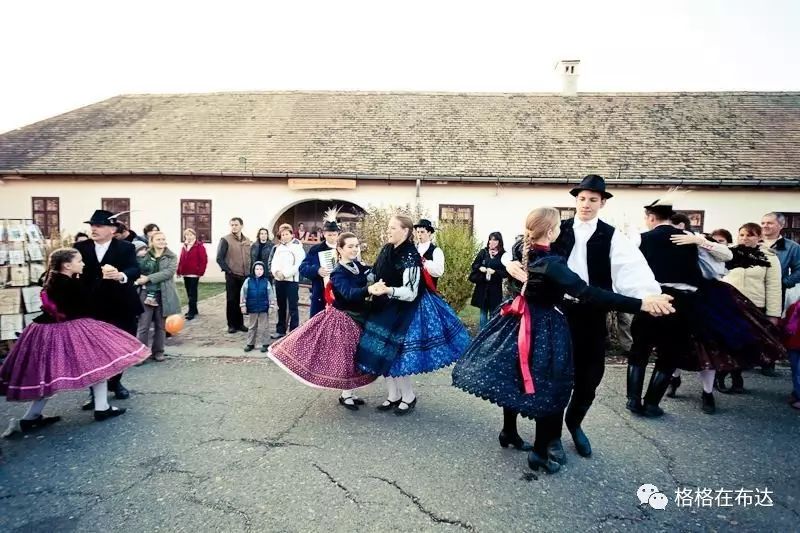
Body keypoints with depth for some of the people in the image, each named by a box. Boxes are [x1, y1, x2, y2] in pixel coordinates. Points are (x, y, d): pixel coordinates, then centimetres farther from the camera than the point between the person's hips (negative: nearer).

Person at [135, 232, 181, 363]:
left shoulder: (172, 256, 2)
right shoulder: (144, 255, 5)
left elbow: (169, 272, -13)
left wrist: (148, 278, -19)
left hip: (164, 296, 1)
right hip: (146, 295, 0)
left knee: (161, 326, 11)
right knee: (143, 326, -1)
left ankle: (158, 351, 23)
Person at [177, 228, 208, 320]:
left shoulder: (199, 246, -6)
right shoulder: (184, 246, 16)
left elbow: (204, 260, -12)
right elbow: (181, 259, 18)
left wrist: (200, 271, -16)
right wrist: (179, 270, 11)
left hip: (194, 274, -7)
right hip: (185, 273, 7)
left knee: (192, 293, -7)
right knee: (189, 293, 12)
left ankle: (191, 312, -5)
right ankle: (194, 310, 23)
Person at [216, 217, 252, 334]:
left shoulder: (247, 241, 12)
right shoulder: (225, 240, -3)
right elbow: (219, 258, -6)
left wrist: (250, 270, 7)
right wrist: (228, 271, -10)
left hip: (245, 276, 4)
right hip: (232, 276, -4)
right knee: (231, 300, 2)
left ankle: (240, 323, 19)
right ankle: (232, 325, 11)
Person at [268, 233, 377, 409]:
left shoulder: (359, 266, 0)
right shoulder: (338, 273, -20)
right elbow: (349, 293, -37)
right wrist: (369, 290, -53)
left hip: (358, 318, 6)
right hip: (343, 319, -6)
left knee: (354, 357, 14)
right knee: (344, 356, 3)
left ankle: (350, 393, 29)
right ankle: (345, 395, 22)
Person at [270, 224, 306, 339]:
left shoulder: (297, 247, -4)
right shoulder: (278, 248, 14)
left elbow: (298, 265, -13)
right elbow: (274, 263, 9)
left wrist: (285, 274, -16)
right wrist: (276, 272, -11)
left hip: (292, 280, -6)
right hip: (279, 280, 6)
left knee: (292, 307, -3)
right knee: (281, 307, 14)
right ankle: (280, 330, 22)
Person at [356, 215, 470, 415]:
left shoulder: (410, 256, -19)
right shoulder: (386, 250, 4)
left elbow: (410, 293, -22)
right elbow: (376, 276, 16)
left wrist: (387, 290, -36)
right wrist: (372, 287, -6)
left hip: (404, 310, -8)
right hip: (385, 309, 8)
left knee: (393, 355, -5)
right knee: (382, 353, 11)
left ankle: (409, 396, 17)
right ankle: (394, 395, 27)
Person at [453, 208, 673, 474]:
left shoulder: (520, 250, -5)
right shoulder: (551, 264, -26)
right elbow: (588, 294, -33)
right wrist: (641, 304, -36)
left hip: (520, 321, 8)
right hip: (545, 327, -8)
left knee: (514, 378, 19)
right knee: (545, 386, 5)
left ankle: (509, 432, 36)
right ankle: (540, 452, 15)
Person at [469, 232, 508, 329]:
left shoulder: (503, 255, -5)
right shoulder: (483, 252, 3)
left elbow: (506, 272, -8)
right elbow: (474, 265, 7)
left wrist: (495, 271, -22)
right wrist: (480, 268, -13)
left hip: (495, 288, -2)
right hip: (482, 287, 3)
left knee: (493, 314, 7)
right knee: (483, 312, 12)